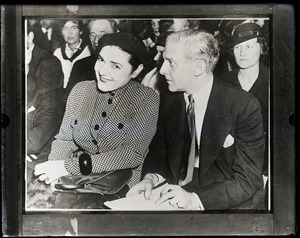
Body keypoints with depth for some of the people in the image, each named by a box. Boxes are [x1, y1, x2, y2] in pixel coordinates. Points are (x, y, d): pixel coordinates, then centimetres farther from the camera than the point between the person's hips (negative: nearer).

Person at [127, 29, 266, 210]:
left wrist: (195, 199, -24)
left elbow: (248, 181, -13)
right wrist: (151, 178, -9)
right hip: (174, 196, 4)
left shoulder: (245, 107, -14)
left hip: (223, 205, -4)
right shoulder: (168, 99, 2)